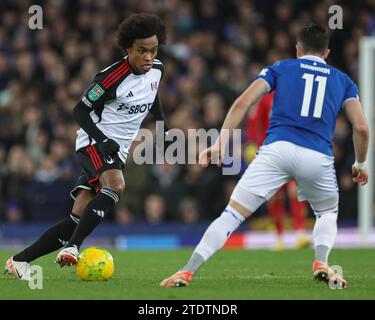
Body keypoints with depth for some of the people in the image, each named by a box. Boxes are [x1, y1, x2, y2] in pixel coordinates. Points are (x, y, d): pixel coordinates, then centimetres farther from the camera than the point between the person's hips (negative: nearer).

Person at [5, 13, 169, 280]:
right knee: (115, 187, -37)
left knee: (78, 220, -1)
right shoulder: (113, 77, -18)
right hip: (95, 142, -7)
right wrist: (101, 139, -24)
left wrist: (164, 129, 22)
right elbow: (81, 110, -12)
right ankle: (72, 248, -37)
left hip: (116, 151, 7)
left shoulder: (156, 70, 3)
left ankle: (19, 261, 3)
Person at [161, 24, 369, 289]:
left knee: (233, 214, 2)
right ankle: (321, 262, 0)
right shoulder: (343, 80, 23)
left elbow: (243, 103, 6)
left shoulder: (280, 68, 20)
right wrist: (360, 164, 27)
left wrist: (221, 141, 2)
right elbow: (361, 127, 11)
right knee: (328, 213, 28)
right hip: (319, 157, 1)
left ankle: (187, 272, -8)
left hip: (278, 148, -1)